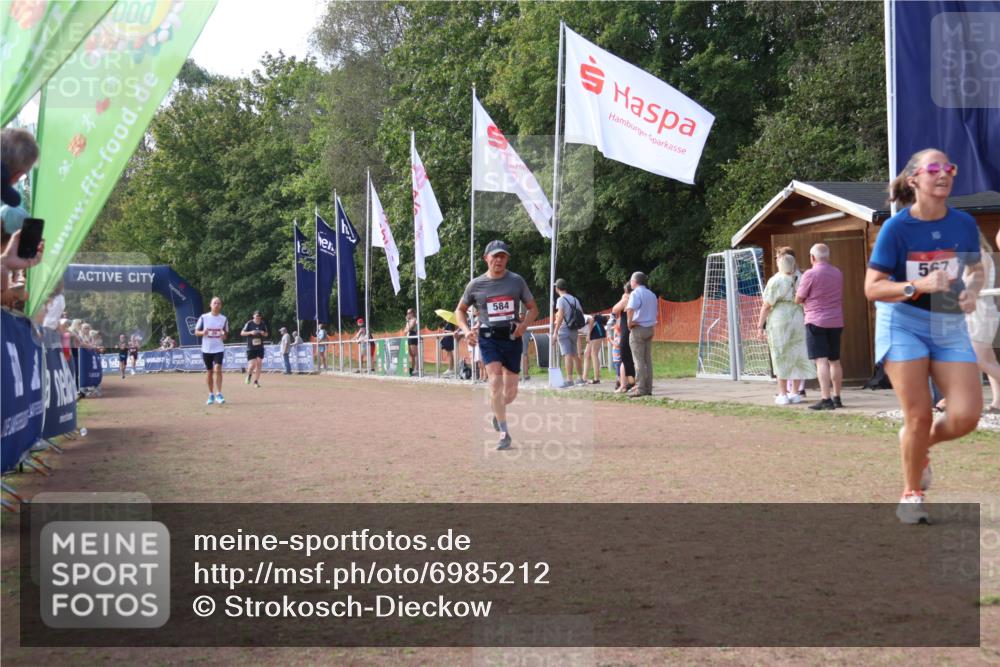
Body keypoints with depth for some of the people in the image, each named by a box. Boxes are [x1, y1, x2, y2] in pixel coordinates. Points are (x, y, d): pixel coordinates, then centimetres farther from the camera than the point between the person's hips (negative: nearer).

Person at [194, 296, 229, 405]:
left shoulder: (224, 319, 2)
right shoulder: (203, 317, -2)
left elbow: (226, 333, 13)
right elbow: (196, 332, 3)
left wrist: (224, 336, -10)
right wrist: (203, 332, -19)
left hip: (219, 349, -1)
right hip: (206, 349, 1)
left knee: (218, 369, -17)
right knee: (210, 372, 8)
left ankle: (219, 394, -12)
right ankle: (211, 395, 20)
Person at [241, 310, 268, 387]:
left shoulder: (263, 324, 4)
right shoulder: (249, 323, -6)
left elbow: (266, 334, 15)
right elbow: (242, 333, -4)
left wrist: (264, 333, -8)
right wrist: (250, 332, -20)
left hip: (260, 347, 3)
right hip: (251, 347, -3)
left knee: (259, 363, -4)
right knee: (252, 364, -10)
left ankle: (256, 381, 8)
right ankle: (249, 374, 24)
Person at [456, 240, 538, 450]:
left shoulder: (516, 281, 3)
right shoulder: (476, 284, 2)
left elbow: (533, 308, 9)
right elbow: (460, 310, 14)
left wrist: (524, 325, -10)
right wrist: (466, 330, -4)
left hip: (512, 337, 1)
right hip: (488, 338, -1)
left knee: (510, 393, 4)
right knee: (495, 381, -18)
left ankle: (497, 410, 39)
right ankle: (504, 433, -14)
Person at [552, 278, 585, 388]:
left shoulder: (561, 300, -9)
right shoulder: (575, 299, 12)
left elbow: (560, 316, -18)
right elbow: (581, 314, 14)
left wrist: (555, 331, -16)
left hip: (564, 330, -7)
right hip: (574, 330, 7)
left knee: (567, 355, -12)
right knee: (575, 355, 15)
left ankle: (569, 379, -17)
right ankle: (580, 378, 19)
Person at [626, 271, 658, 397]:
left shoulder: (635, 293, -10)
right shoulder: (652, 295, 15)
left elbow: (630, 310, -29)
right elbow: (656, 314, 20)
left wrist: (629, 322, -16)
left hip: (637, 329, -7)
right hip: (649, 329, 7)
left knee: (639, 360, -6)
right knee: (648, 360, 10)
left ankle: (640, 389, -7)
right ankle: (648, 388, 11)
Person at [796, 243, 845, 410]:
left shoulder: (810, 274, -11)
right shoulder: (838, 273, 9)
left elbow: (798, 299, -7)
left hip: (816, 321, -6)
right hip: (836, 321, 6)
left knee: (821, 361, -9)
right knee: (835, 360, 14)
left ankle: (825, 399, -16)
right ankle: (837, 397, 19)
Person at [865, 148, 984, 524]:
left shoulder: (964, 224, -1)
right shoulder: (896, 228, -11)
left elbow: (977, 268, 16)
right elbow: (872, 288, -12)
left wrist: (972, 291, -6)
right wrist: (919, 286, -26)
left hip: (951, 326, 3)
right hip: (904, 324, -3)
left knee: (966, 416, -9)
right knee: (919, 416, -5)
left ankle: (919, 443, 25)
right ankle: (911, 494, 18)